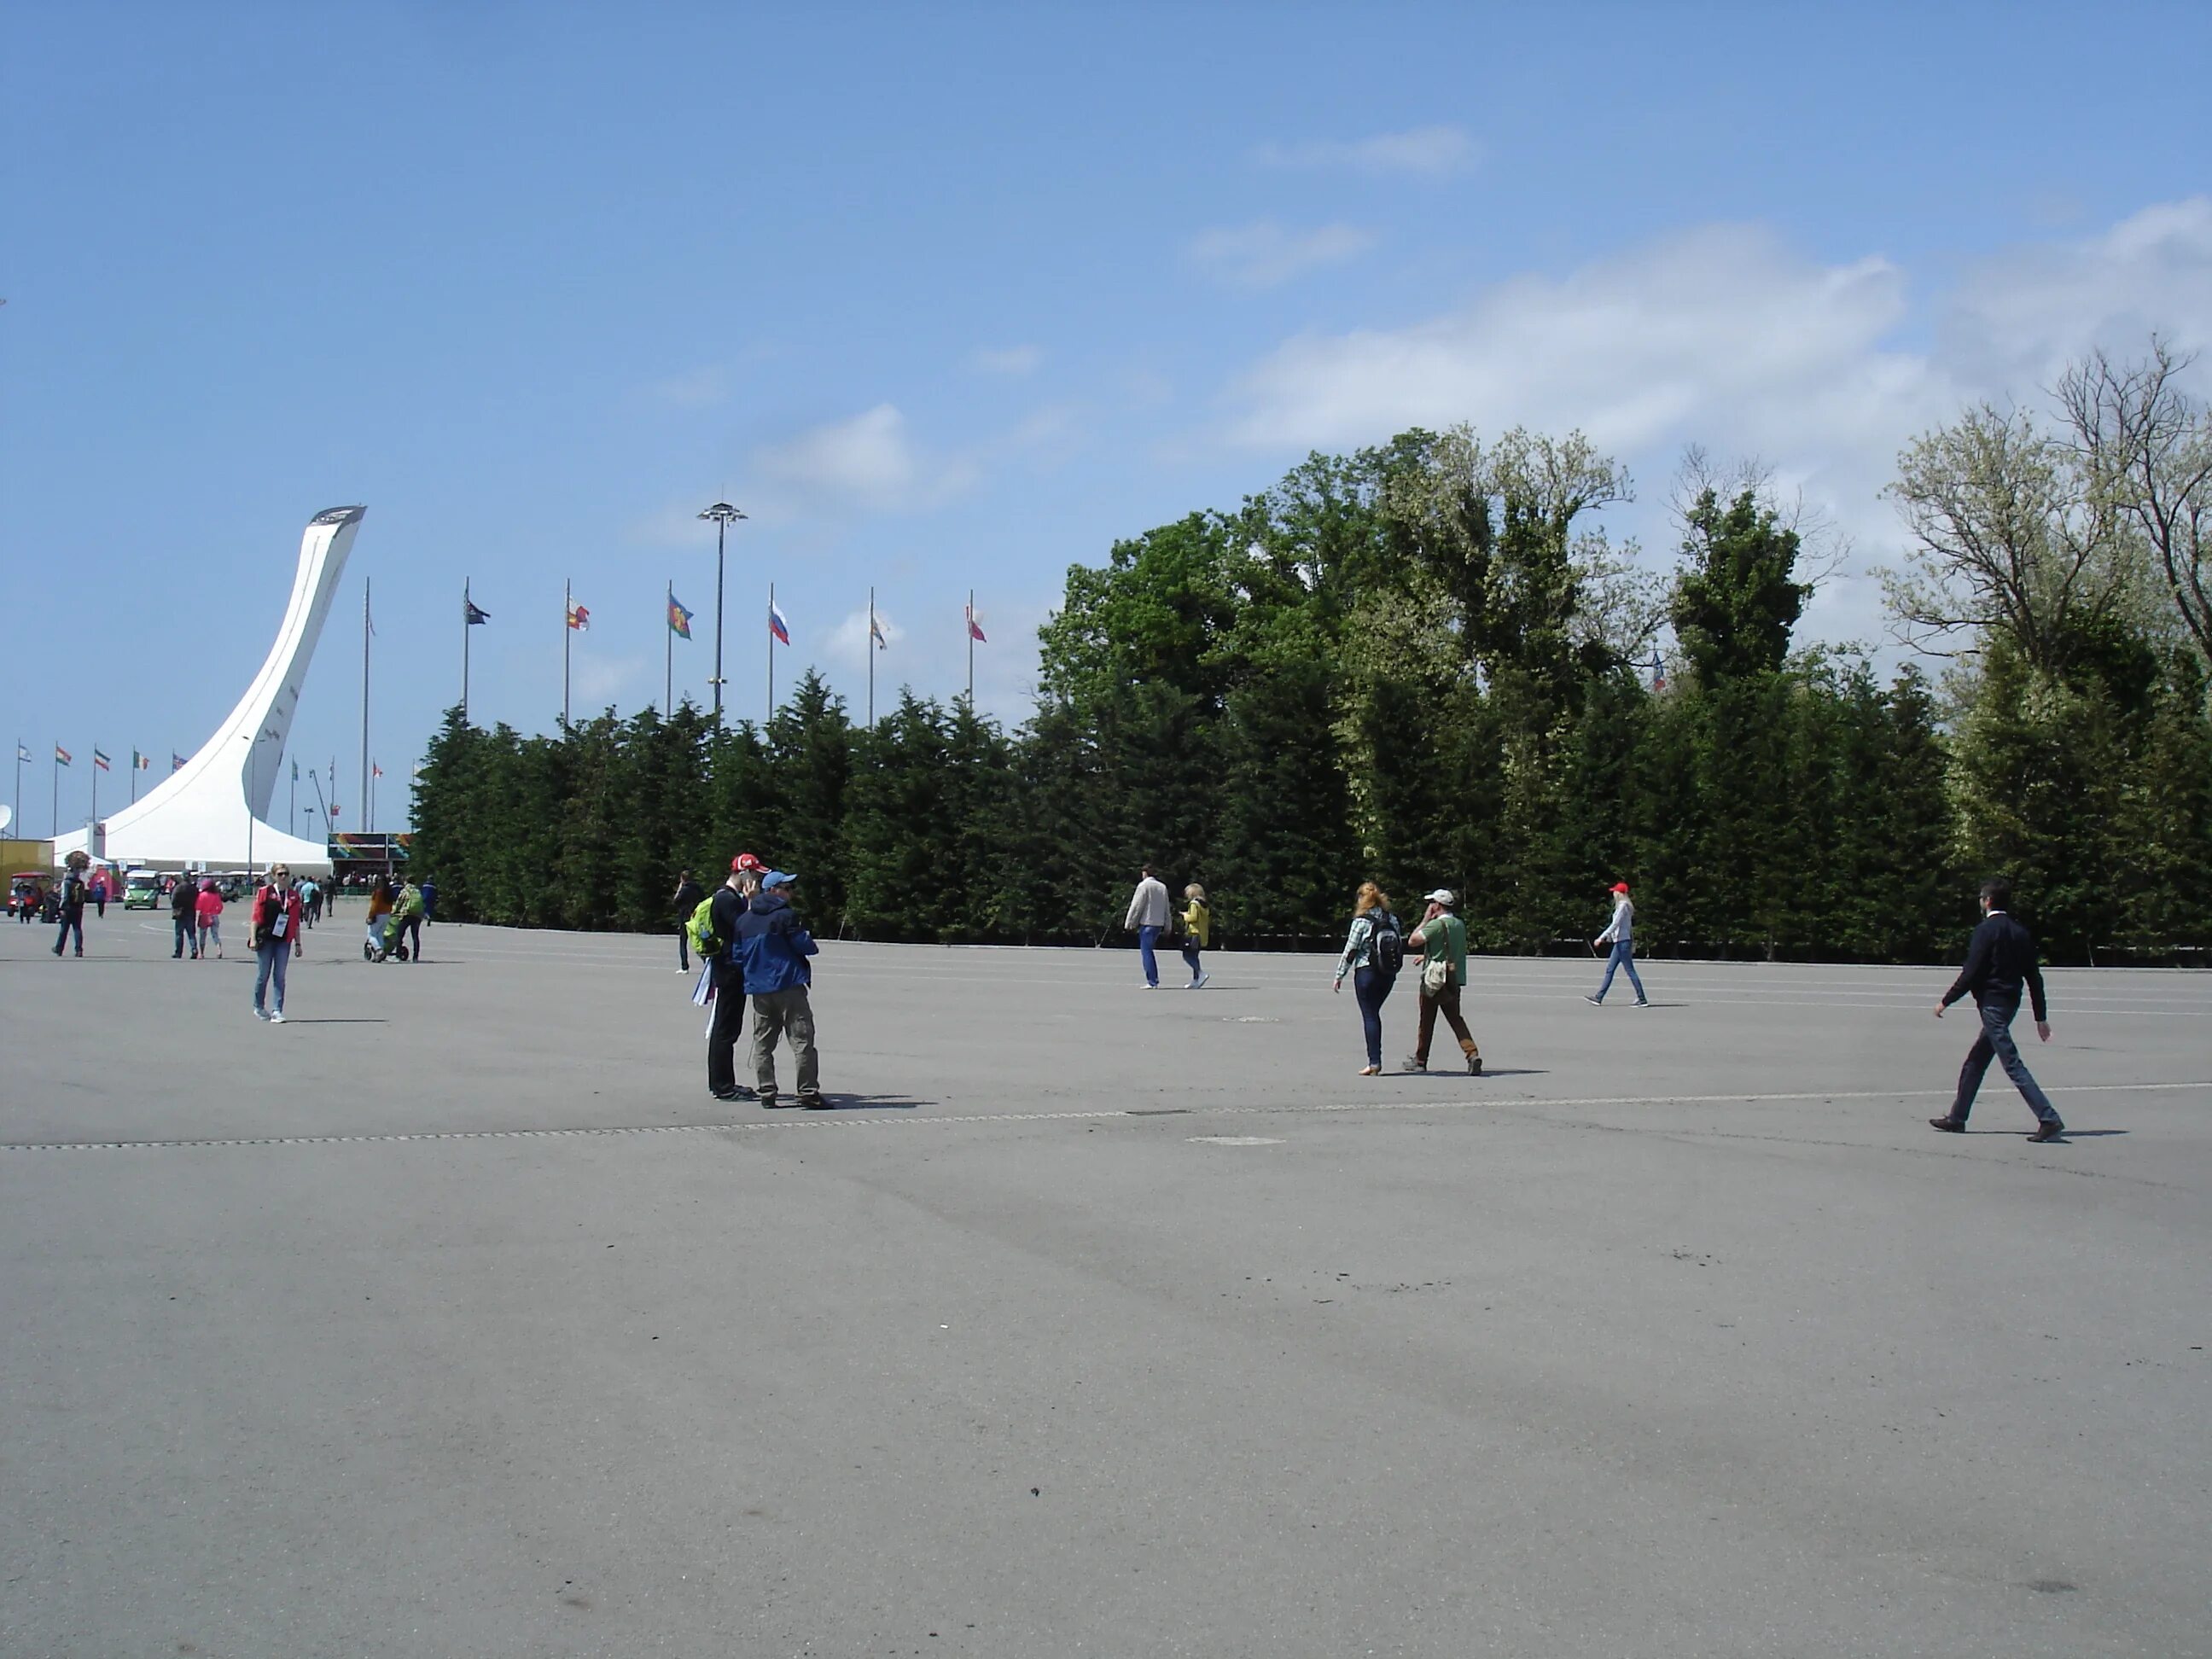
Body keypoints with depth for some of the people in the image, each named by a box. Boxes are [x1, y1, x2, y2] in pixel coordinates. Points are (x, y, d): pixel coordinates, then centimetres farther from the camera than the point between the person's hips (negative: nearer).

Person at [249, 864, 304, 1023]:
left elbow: (296, 921, 12)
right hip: (266, 939, -2)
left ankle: (277, 1011, -2)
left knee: (280, 976, -1)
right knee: (263, 975, 5)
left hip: (284, 941, 2)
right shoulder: (264, 892, 0)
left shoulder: (294, 895, 9)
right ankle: (259, 1007, 23)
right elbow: (256, 917, -2)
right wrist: (253, 938, -9)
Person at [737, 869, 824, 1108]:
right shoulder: (786, 916, -9)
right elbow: (805, 946, -11)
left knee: (762, 1043, 11)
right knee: (802, 1040, -5)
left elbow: (738, 954, 15)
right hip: (788, 986, -6)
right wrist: (809, 939, 10)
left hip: (759, 990, 7)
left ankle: (766, 1093, 8)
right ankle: (808, 1093, -8)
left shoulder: (744, 920, 12)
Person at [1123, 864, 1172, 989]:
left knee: (1146, 952, -3)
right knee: (1148, 951, 17)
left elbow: (1136, 906, -10)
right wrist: (1167, 927, 22)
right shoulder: (1162, 887, 12)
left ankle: (1152, 982, -9)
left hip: (1147, 923, -7)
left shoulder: (1144, 886, -9)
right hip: (1159, 923, 7)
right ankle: (1154, 980, 14)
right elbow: (1167, 909, 16)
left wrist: (1129, 924, -5)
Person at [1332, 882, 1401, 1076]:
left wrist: (1339, 976, -3)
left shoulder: (1362, 921, -11)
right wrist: (1392, 969, 16)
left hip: (1366, 972, -5)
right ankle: (1376, 1060, 17)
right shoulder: (1392, 920, 5)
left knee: (1369, 1016, 0)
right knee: (1374, 1014, 18)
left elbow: (1350, 950, -10)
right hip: (1388, 974, 5)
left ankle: (1374, 1062, -5)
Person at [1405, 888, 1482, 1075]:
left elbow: (1412, 941, -15)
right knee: (1455, 1018, 8)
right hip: (1455, 979, 6)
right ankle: (1473, 1054, -12)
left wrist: (1425, 920, -7)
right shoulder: (1460, 925, 8)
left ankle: (1420, 1060, 19)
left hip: (1434, 978, -6)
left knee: (1426, 1020, 8)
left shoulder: (1436, 924, -16)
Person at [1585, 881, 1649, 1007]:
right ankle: (1598, 998, 11)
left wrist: (1601, 938, -20)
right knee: (1609, 970, 9)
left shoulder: (1623, 906, -14)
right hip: (1620, 942, 10)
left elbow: (1615, 924, -20)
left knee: (1630, 971, -6)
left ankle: (1643, 1000, -3)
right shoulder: (1624, 906, 13)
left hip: (1622, 942, -10)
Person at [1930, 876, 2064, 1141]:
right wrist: (2041, 1017, 14)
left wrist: (1946, 1001, -4)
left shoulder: (1986, 930, -11)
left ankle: (2049, 1119, -19)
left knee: (2013, 1065, -12)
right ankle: (1957, 1118, 25)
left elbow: (1970, 973, -14)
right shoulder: (2020, 933, 12)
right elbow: (2034, 978, 11)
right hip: (2010, 1003, 9)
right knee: (1975, 1062, 17)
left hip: (1992, 1003, -9)